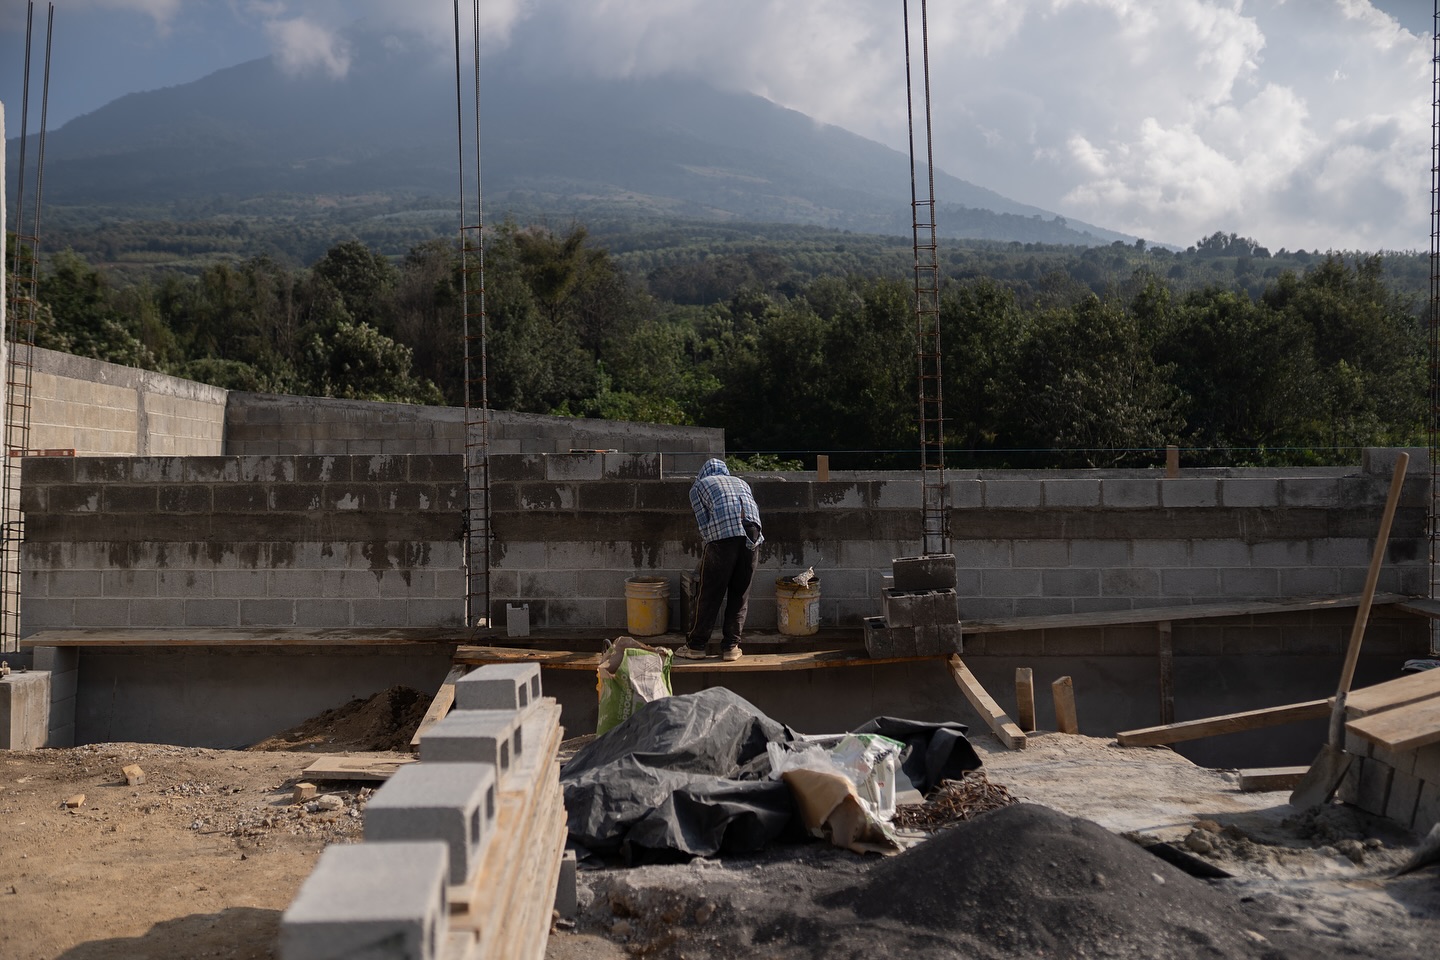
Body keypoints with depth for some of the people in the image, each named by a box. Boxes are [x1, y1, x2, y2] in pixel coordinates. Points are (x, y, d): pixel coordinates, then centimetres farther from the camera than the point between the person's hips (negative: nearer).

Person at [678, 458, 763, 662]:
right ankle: (731, 646, 13)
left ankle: (695, 646, 12)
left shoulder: (698, 486, 23)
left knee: (709, 593, 4)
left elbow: (703, 523, 11)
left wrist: (709, 543, 21)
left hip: (722, 533, -3)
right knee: (740, 594, 12)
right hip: (751, 533, 3)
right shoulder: (741, 482, 34)